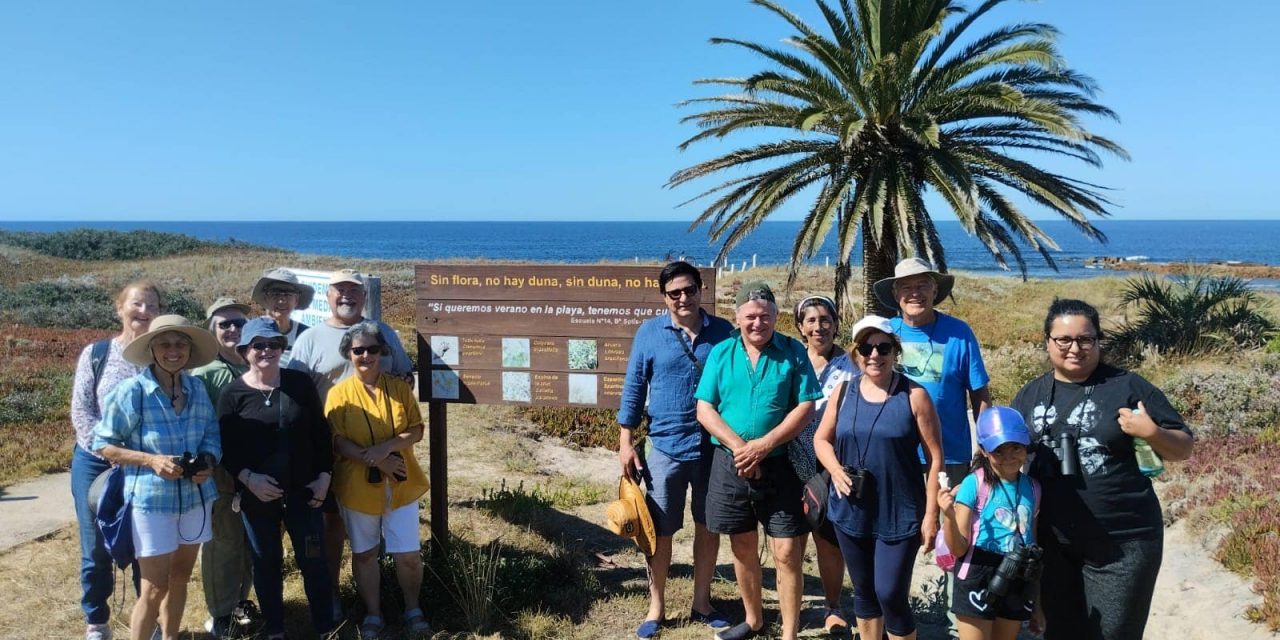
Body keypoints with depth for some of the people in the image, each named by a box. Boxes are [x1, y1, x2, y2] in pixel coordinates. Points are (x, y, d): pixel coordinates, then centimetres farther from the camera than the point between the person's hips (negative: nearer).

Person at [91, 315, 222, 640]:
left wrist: (208, 463, -11)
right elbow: (103, 444, -8)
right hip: (151, 500, -5)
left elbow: (211, 437, 10)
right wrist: (151, 460, -21)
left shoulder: (197, 389, 0)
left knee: (180, 578, 17)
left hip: (195, 497, 5)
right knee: (155, 588, 0)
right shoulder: (132, 390, -14)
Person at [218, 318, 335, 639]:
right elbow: (225, 447, -4)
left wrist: (324, 476, -2)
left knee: (314, 560, 4)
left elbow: (321, 432, 4)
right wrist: (248, 478, -17)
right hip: (256, 494, 0)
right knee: (266, 562, 12)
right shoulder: (233, 393, -3)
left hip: (303, 490, 1)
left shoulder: (300, 383, 1)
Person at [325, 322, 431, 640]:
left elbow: (416, 430, -3)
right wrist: (374, 460, -22)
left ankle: (413, 609, 26)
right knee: (364, 553, 13)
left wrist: (387, 446, -21)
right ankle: (373, 614, 31)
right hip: (358, 488, -1)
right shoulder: (339, 393, -5)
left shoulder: (400, 388, 0)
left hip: (401, 486, 1)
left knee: (408, 554, 3)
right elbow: (337, 442, -11)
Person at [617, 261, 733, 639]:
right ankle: (656, 608, 24)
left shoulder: (723, 332, 1)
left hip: (715, 448, 1)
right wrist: (626, 442, -2)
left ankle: (702, 603, 30)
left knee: (708, 527, 13)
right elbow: (634, 388, 1)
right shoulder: (649, 332, -2)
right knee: (660, 531, 8)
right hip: (665, 448, -1)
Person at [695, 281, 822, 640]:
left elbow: (806, 408, -8)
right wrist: (739, 446, -15)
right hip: (730, 464, 3)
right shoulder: (720, 354, 3)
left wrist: (763, 445, -17)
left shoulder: (793, 352, -3)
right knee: (743, 547, 16)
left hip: (780, 465, -2)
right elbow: (704, 409, -2)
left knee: (787, 552, -1)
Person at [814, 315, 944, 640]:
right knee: (864, 592, 16)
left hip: (900, 513, -4)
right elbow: (821, 439, 11)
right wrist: (835, 470, -9)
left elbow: (935, 458, -6)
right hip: (851, 511, 4)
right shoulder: (844, 391, 1)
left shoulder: (914, 395, -9)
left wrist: (931, 515, -9)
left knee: (891, 595, -3)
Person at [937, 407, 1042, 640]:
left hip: (1019, 586, 5)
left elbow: (1034, 548, 12)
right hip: (979, 582, -5)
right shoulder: (974, 484, -13)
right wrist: (949, 516, -31)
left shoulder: (1033, 488, 2)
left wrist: (1036, 603, 16)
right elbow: (959, 549, -12)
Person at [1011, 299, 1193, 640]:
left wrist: (1152, 432, -20)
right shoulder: (1031, 395, 5)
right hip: (1053, 544, 4)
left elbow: (1184, 448, 0)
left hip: (1123, 544, -3)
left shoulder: (1127, 386, -5)